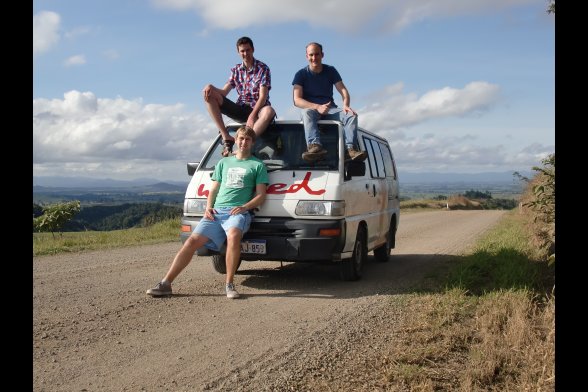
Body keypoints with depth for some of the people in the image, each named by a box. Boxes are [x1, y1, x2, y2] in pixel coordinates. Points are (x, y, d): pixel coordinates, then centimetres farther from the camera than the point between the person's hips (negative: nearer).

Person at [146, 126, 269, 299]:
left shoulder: (257, 165, 13)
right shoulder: (223, 162, 25)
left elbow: (261, 196, 5)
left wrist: (244, 207, -12)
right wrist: (208, 207, 4)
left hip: (238, 212, -4)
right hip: (216, 211, 4)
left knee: (233, 235, -38)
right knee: (192, 241, -14)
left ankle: (229, 285, -30)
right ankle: (165, 283, -15)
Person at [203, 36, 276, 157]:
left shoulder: (263, 69, -4)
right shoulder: (236, 70, 11)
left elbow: (263, 96, -14)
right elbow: (224, 92, 5)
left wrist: (252, 116, -28)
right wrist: (211, 87, -17)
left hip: (257, 109, -4)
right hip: (240, 109, 4)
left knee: (269, 111, -41)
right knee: (209, 95, -12)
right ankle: (227, 138, -22)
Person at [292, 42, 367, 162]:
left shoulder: (331, 71, 10)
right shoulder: (301, 74, 0)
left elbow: (343, 90, 3)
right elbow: (297, 100, -11)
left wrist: (346, 105, -21)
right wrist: (317, 107, -27)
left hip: (330, 109, 3)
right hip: (311, 108, -3)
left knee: (351, 114, -24)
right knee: (307, 112, -38)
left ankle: (351, 148, -42)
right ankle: (315, 146, -58)